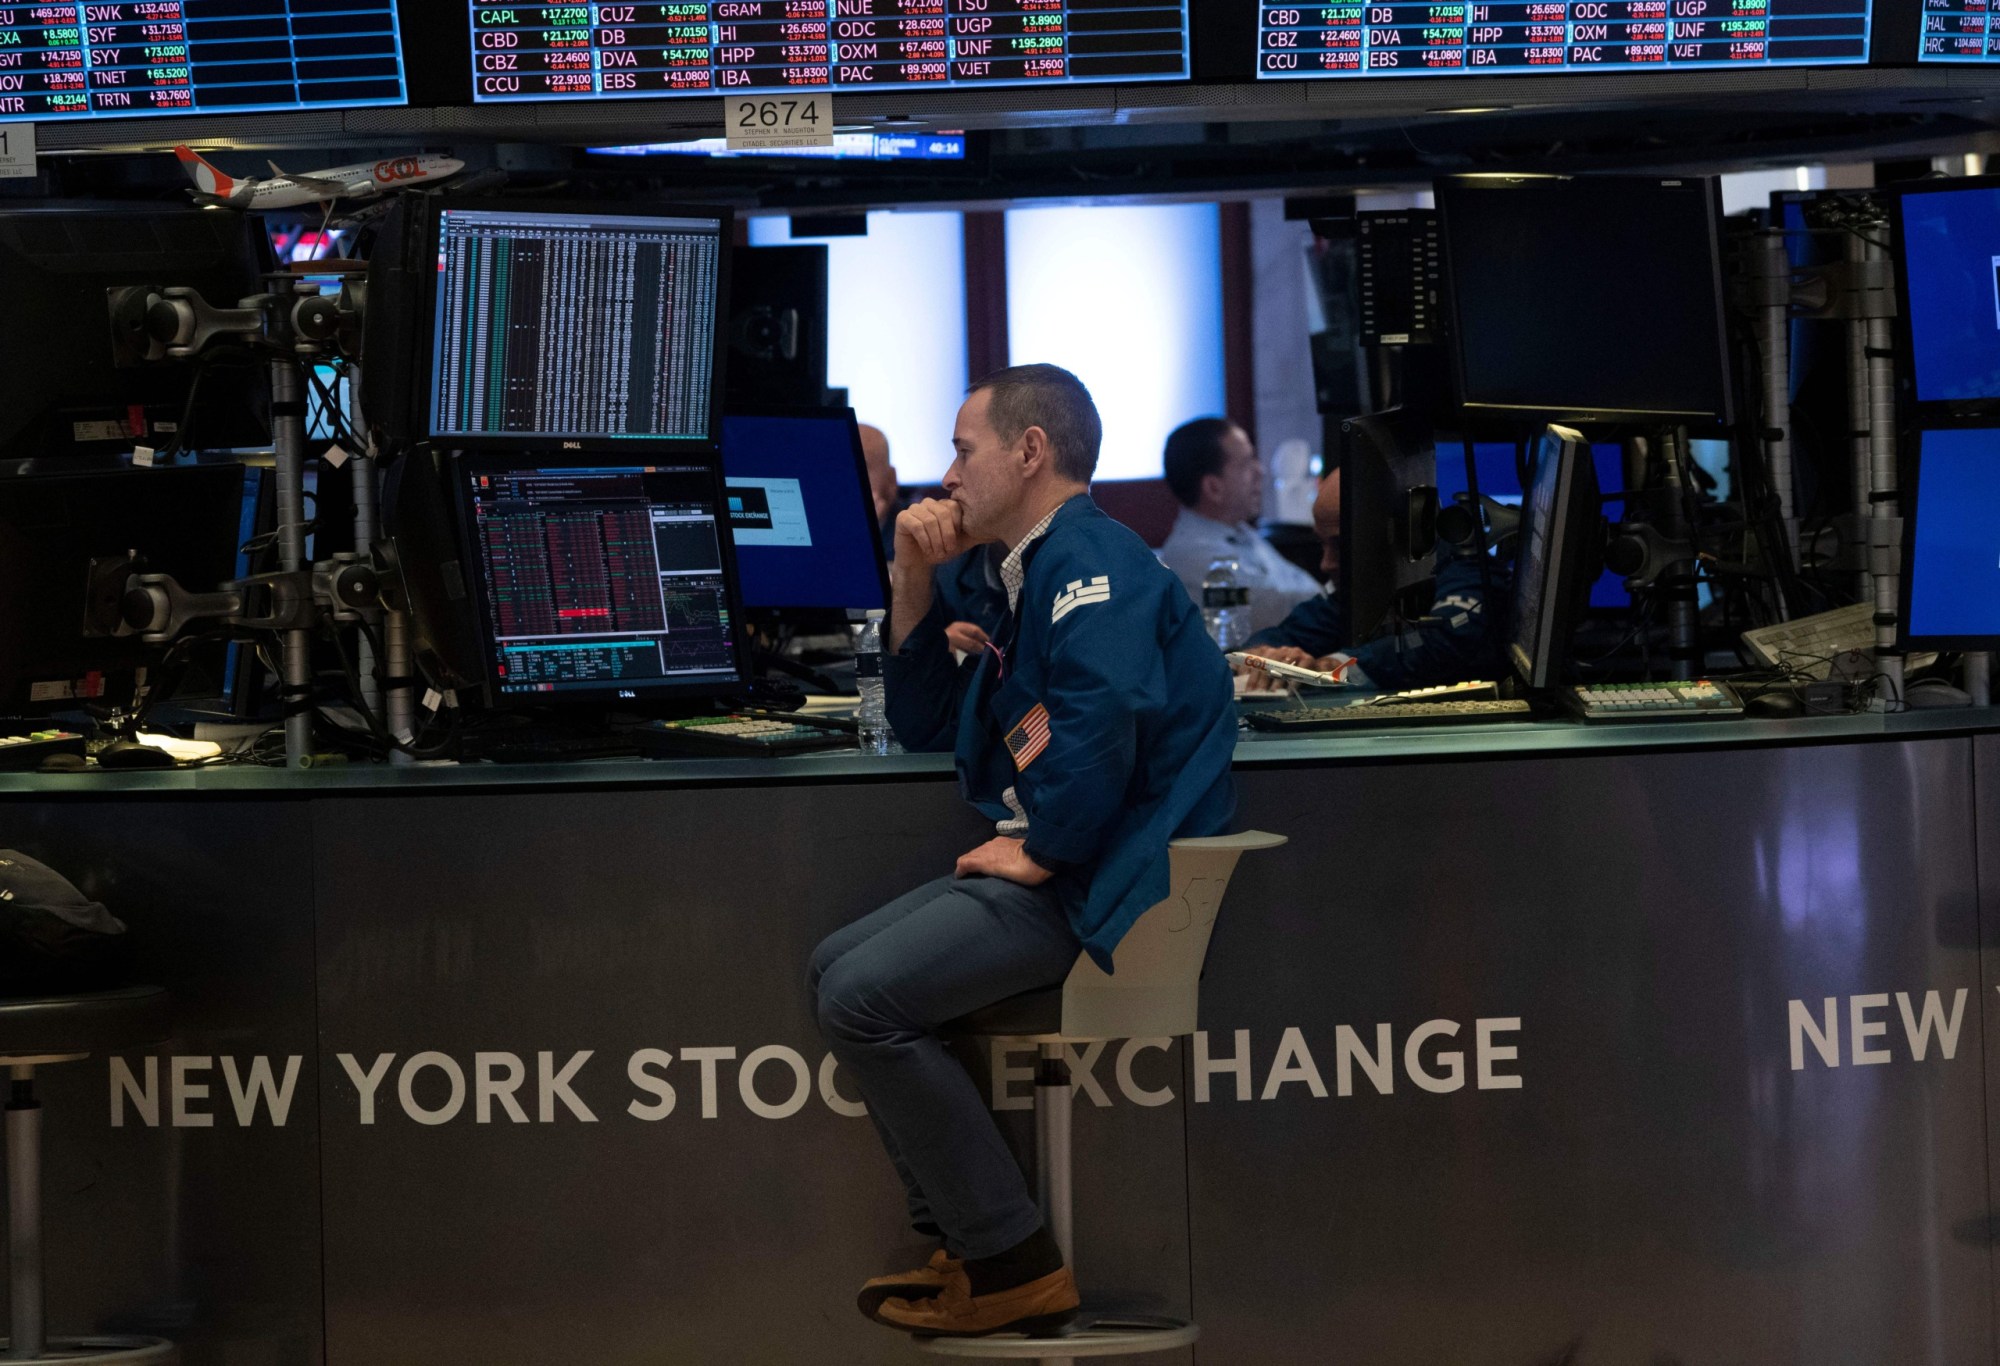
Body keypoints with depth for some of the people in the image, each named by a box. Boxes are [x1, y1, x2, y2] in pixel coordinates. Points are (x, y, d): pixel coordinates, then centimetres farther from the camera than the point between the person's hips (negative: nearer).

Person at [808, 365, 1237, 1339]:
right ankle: (962, 1236, 9)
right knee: (836, 967, 12)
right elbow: (924, 730, 27)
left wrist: (1043, 849, -18)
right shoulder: (1039, 570, 21)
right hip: (1049, 867, 11)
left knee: (861, 999, -18)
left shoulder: (1089, 556, -12)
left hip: (1104, 880, -11)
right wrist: (915, 585, 17)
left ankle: (1013, 1263, -10)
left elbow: (1104, 714, -30)